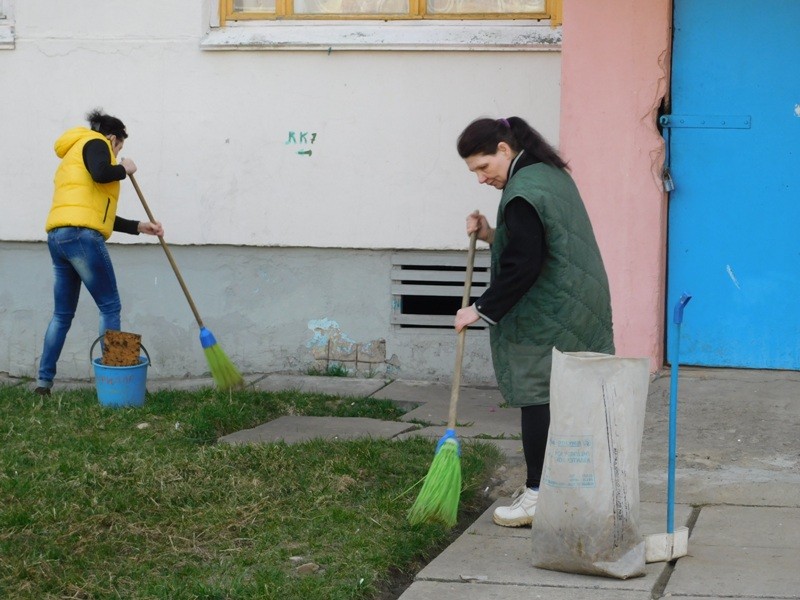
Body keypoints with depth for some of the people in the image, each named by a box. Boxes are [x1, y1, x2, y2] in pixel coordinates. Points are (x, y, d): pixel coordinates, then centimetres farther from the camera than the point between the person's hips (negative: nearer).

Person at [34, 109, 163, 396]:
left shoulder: (73, 159, 31)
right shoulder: (95, 143, 5)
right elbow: (101, 173, -18)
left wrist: (139, 227, 26)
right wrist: (124, 169, 2)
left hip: (57, 237, 9)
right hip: (81, 235, -9)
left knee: (63, 313, 14)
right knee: (110, 307, -2)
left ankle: (44, 380, 12)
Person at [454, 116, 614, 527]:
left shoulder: (523, 193, -19)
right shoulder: (551, 174, 14)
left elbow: (522, 266, -22)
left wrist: (482, 309, -13)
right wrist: (491, 235, 10)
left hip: (545, 320, -10)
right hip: (577, 310, 10)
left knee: (538, 400, -3)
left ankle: (539, 497, 1)